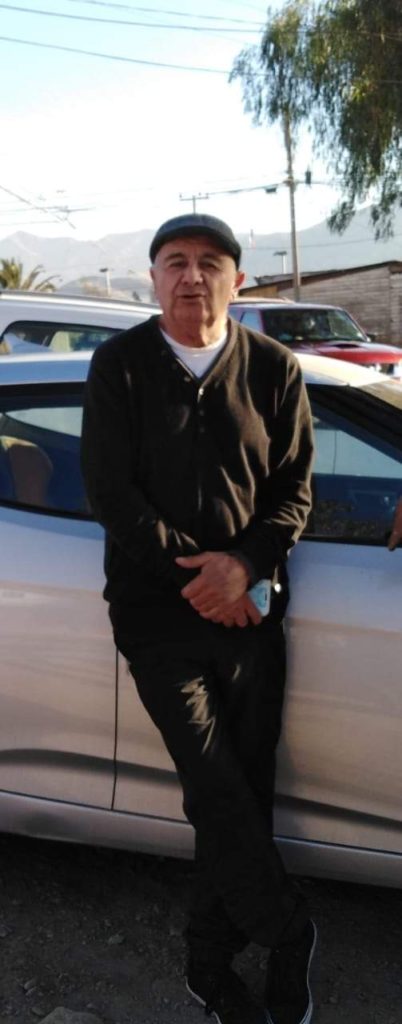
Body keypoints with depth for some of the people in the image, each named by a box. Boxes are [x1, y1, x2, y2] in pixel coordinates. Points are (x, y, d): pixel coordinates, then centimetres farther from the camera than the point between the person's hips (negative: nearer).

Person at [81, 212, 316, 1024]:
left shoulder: (274, 370, 4)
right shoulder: (121, 364, -1)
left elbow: (294, 491, 4)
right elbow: (109, 491, -5)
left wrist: (242, 566, -13)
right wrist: (196, 569, -11)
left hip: (249, 609, 2)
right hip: (157, 610, -2)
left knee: (240, 794, 6)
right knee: (219, 788, -7)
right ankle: (288, 934, 18)